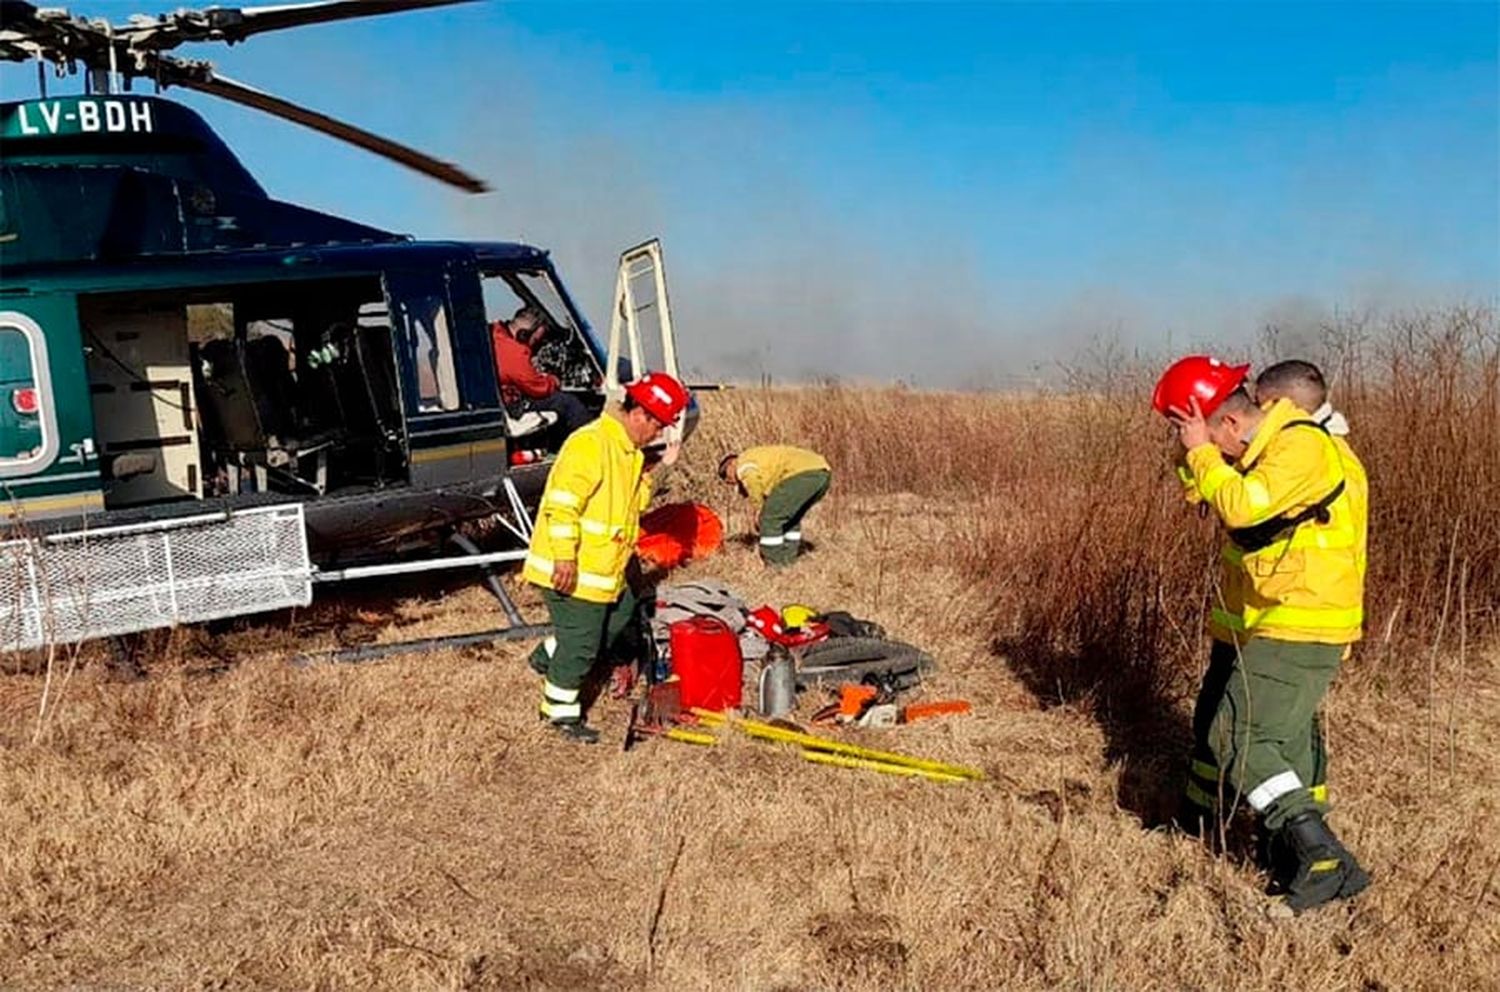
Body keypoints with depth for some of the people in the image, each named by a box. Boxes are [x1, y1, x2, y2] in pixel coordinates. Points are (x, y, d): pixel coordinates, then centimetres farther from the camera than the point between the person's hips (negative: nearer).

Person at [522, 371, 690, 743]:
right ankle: (561, 711, 18)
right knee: (580, 643, 0)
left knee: (621, 612, 23)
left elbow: (634, 502, 17)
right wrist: (564, 556, -27)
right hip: (572, 570, -10)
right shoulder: (590, 443, -21)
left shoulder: (629, 451, 12)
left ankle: (549, 657, 33)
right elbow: (562, 503, -26)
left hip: (603, 567, 10)